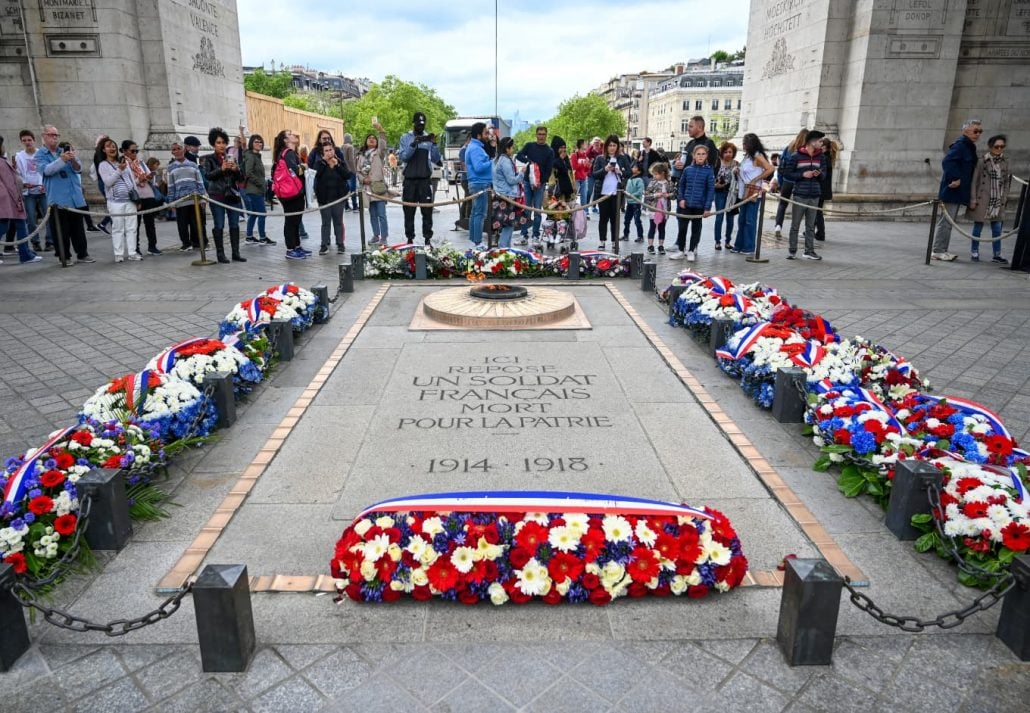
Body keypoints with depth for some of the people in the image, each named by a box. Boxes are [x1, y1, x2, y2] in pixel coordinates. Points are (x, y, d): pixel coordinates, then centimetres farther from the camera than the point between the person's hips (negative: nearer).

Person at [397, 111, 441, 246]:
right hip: (410, 180, 0)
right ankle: (410, 239, 9)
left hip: (425, 180, 0)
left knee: (427, 211, -1)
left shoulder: (429, 138, 8)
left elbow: (436, 159, 2)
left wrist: (434, 145, -13)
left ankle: (427, 238, 2)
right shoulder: (405, 138, 6)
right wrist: (413, 144, -21)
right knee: (409, 212, 3)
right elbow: (402, 156, -7)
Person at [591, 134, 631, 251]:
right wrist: (604, 169, -16)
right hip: (603, 192, 0)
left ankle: (615, 242, 8)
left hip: (617, 193, 0)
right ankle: (601, 241, 9)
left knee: (614, 218, 3)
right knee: (603, 217, 3)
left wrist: (620, 172, -13)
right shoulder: (600, 159, 5)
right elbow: (594, 174, 0)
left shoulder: (623, 158, 8)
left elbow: (629, 173, 6)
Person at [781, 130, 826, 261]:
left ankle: (809, 251, 14)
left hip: (814, 196, 4)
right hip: (800, 195, -4)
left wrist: (819, 174, -7)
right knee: (795, 225, 2)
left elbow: (824, 173, 16)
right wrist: (803, 174, -15)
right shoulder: (796, 156, -5)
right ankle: (792, 251, 9)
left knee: (811, 226, 8)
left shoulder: (821, 156, 9)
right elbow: (787, 174, -4)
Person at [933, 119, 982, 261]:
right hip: (953, 190, -10)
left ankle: (942, 250, 17)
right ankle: (938, 251, -2)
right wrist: (955, 179, -24)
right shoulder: (960, 145, -12)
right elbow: (947, 162, -25)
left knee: (948, 221, 12)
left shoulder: (969, 147, 18)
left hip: (958, 191, 10)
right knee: (945, 221, -7)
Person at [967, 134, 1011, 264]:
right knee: (978, 226, 3)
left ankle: (997, 254, 11)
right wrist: (973, 199, -9)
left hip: (998, 201, 4)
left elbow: (1006, 182, 12)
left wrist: (1004, 198, 5)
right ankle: (974, 252, 14)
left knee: (997, 228, 5)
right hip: (983, 200, -4)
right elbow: (974, 181, -5)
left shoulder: (1005, 162, 9)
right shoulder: (982, 162, -5)